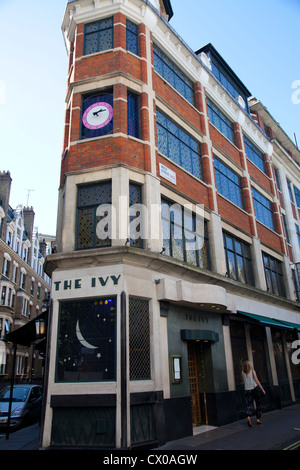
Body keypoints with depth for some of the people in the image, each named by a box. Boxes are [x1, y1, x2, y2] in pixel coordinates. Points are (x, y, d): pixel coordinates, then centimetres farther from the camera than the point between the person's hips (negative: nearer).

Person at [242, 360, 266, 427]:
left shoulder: (243, 372, 4)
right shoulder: (252, 371, -3)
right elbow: (257, 381, -6)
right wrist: (262, 389, -2)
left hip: (247, 390, 2)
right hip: (255, 388, -2)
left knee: (249, 404, 1)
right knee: (258, 404, 12)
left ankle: (248, 417, -23)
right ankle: (258, 419, 11)